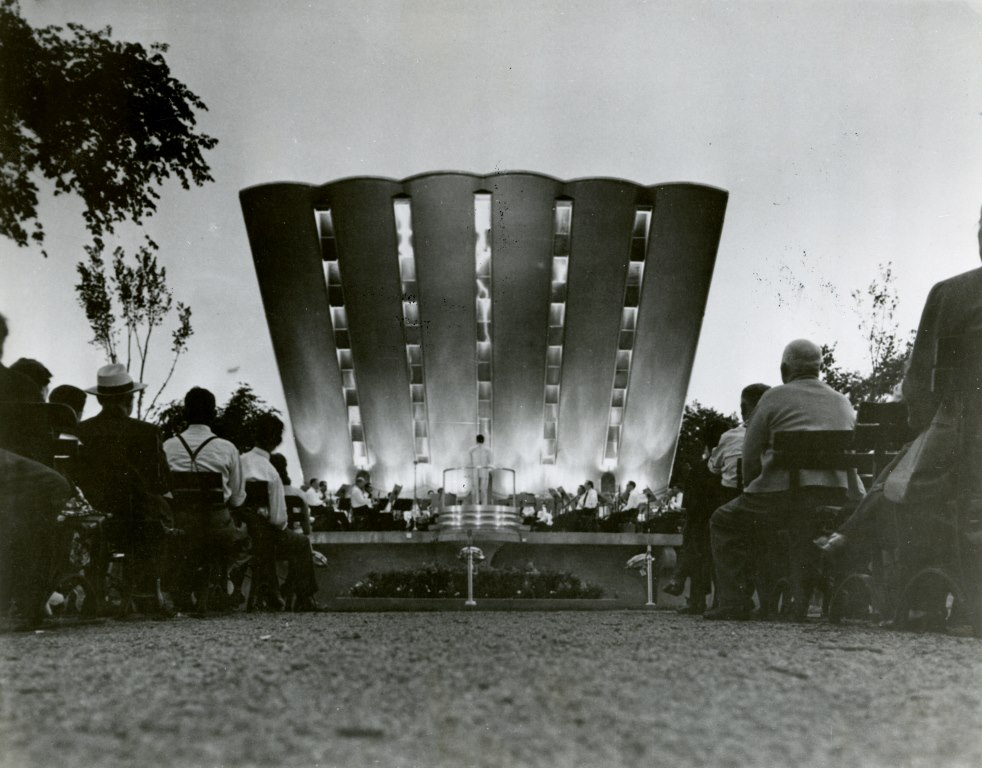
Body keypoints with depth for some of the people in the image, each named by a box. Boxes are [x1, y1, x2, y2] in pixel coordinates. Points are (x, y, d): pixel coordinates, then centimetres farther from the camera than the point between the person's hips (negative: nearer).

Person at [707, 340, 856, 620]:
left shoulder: (774, 397, 7)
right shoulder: (843, 403, 21)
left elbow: (750, 457, 6)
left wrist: (750, 491, 21)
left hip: (785, 491, -5)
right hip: (836, 498, 5)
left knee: (724, 522, 13)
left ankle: (735, 601, 4)